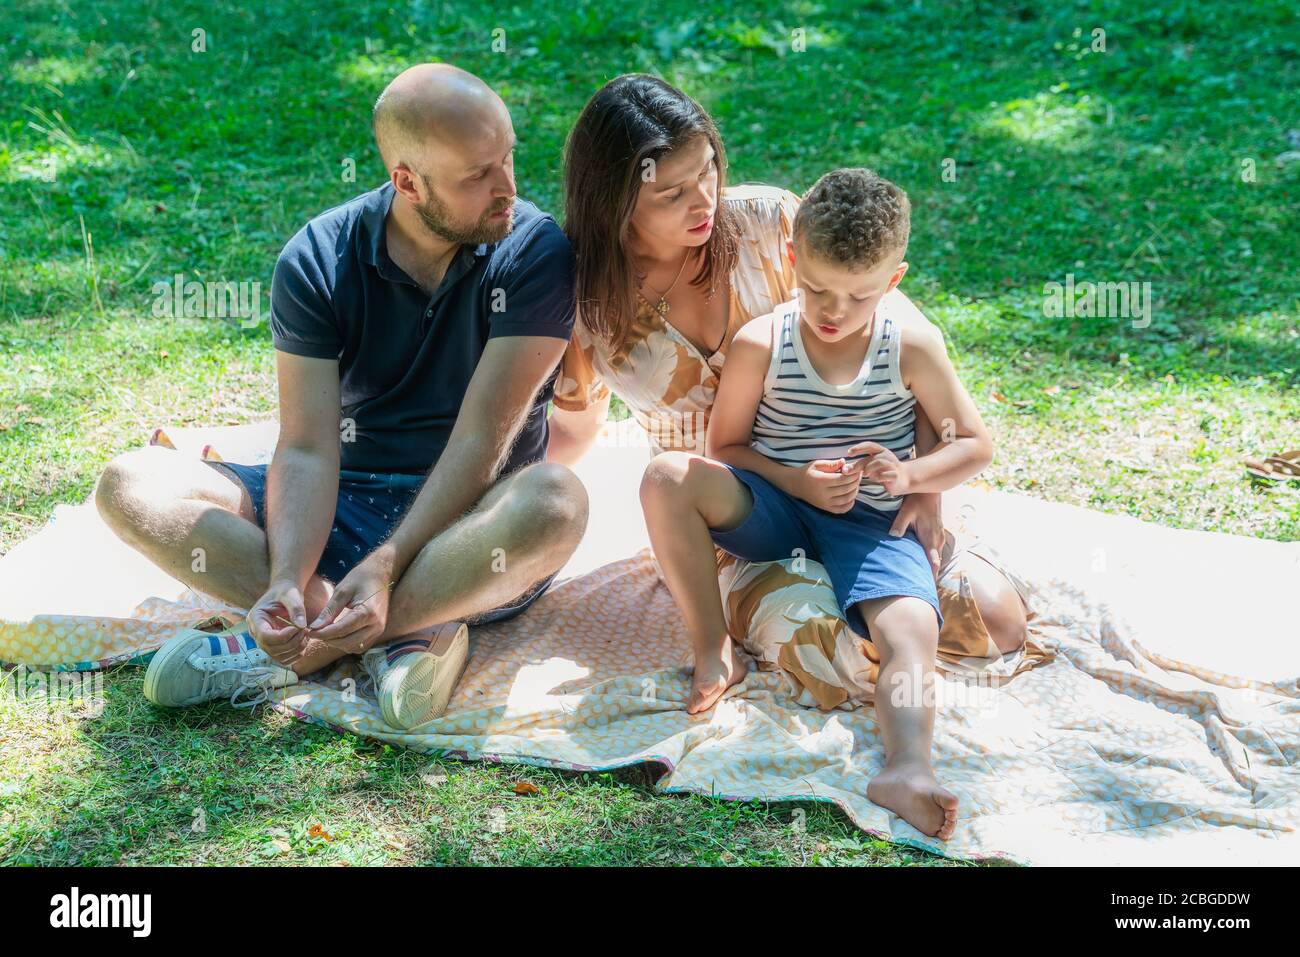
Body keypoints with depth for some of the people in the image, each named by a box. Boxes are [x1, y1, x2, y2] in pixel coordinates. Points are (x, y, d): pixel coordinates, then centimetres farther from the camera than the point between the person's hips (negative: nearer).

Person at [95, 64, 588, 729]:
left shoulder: (535, 252, -13)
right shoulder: (318, 261, -7)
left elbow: (480, 439, -18)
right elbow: (306, 449, -13)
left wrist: (386, 567, -30)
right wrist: (287, 582, -31)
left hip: (466, 520, -2)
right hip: (343, 505, 3)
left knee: (555, 500, -36)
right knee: (130, 486, -16)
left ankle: (302, 650, -25)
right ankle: (410, 631, -27)